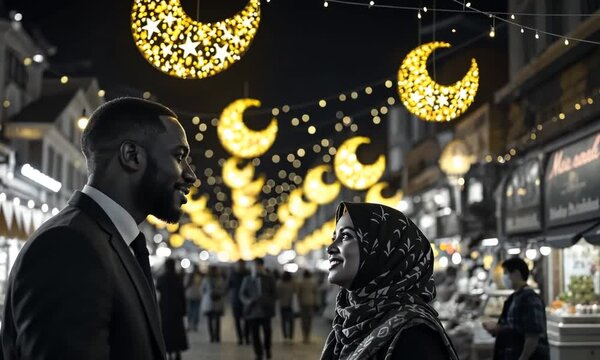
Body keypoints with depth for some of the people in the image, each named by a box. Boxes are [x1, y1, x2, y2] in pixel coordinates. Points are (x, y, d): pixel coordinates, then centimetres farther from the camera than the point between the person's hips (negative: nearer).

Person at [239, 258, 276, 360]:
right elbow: (242, 293, 10)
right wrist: (247, 301, -9)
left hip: (265, 310, 0)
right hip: (252, 310, 0)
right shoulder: (247, 279, 9)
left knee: (267, 331, -3)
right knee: (254, 333, -3)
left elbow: (274, 294, 10)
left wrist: (269, 302, -8)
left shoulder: (269, 279, 8)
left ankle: (267, 349, 25)